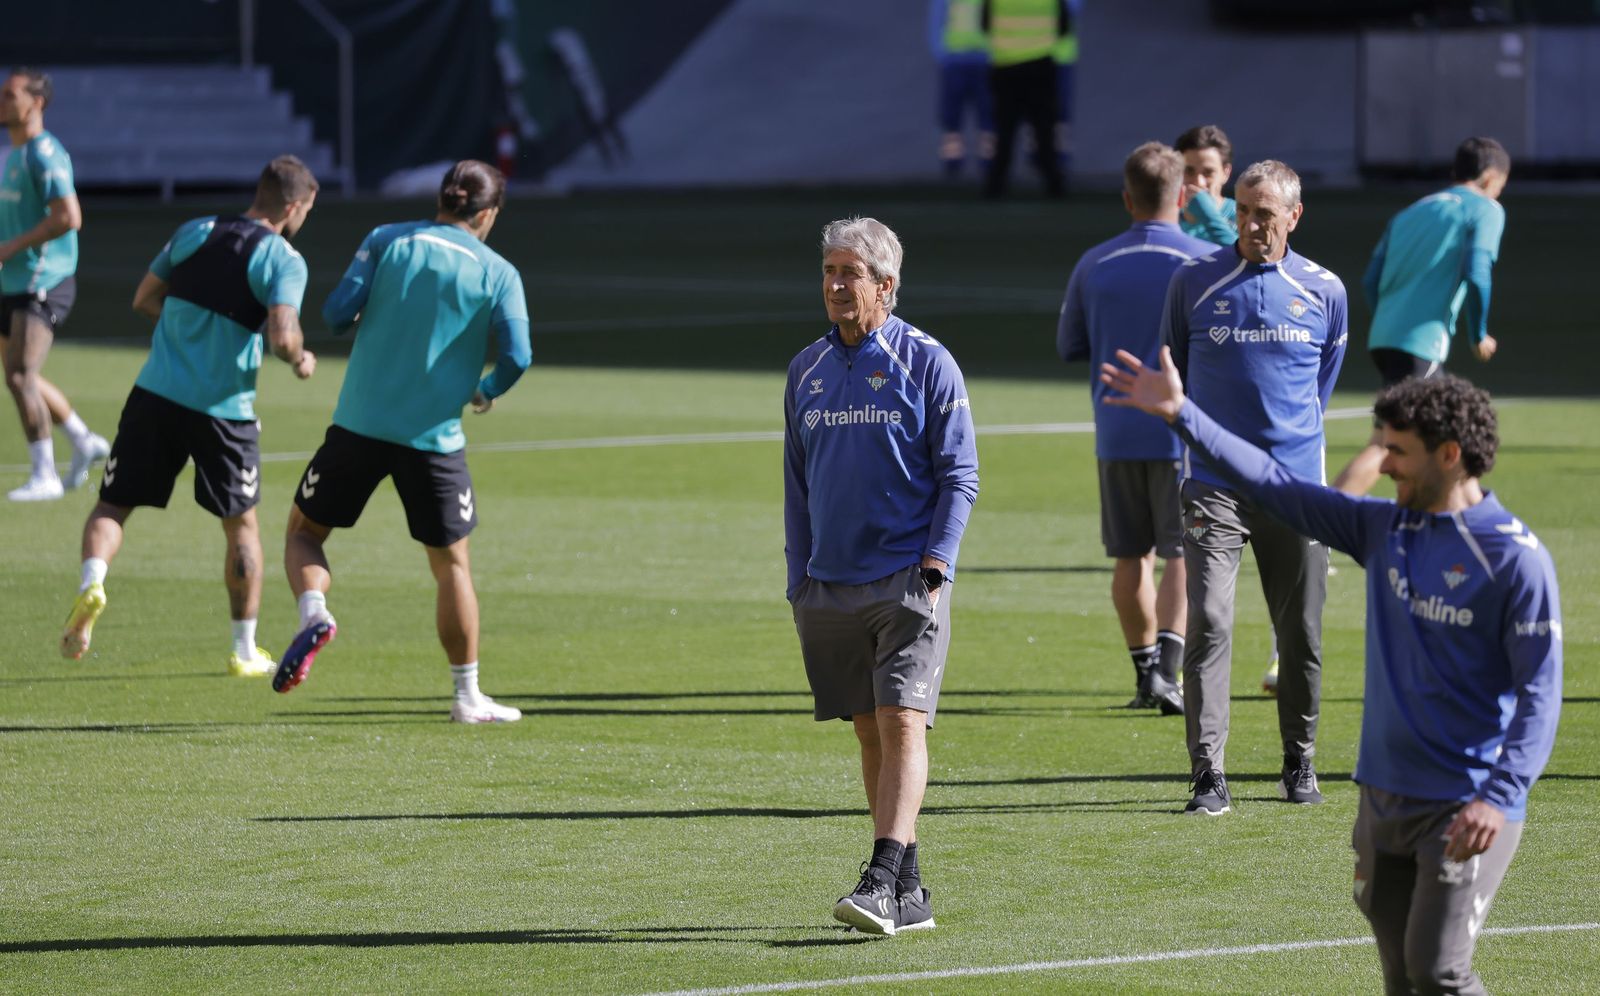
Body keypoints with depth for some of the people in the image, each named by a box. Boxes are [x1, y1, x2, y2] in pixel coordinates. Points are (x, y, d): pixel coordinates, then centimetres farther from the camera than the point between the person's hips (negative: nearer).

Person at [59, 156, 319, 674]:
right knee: (241, 525, 15)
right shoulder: (284, 261, -8)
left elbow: (143, 300, 14)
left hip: (155, 397, 2)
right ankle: (245, 650, 19)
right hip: (224, 412, -2)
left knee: (113, 505, 10)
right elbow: (282, 338, -21)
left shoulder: (194, 233, 6)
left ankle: (92, 581, -20)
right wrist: (300, 360, 1)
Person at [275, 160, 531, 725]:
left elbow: (337, 312, -5)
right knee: (451, 564, 13)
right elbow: (516, 356, -9)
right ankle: (468, 696, 14)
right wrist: (487, 392, 11)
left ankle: (313, 614, -13)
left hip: (359, 424, 1)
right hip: (435, 437, 0)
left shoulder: (386, 241, 3)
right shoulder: (497, 274, 0)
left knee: (305, 530, 17)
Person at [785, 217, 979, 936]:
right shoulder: (806, 370, 12)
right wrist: (799, 579, 13)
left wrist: (935, 563, -13)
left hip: (907, 580, -5)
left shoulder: (926, 363, -2)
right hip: (831, 585, 5)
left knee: (902, 722, -15)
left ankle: (884, 879, -23)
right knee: (870, 733, 7)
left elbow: (959, 473, -3)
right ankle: (907, 893, 12)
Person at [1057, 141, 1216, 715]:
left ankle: (1144, 670, 18)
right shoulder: (1204, 261, -8)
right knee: (1184, 557, -3)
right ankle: (1166, 670, -17)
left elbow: (1069, 346, 13)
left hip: (1117, 434, 3)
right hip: (1181, 431, -3)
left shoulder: (1094, 265, 3)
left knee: (1131, 557, 12)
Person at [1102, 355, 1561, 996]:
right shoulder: (1383, 529, 8)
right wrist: (1181, 414, 8)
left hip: (1465, 811, -7)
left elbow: (1540, 694, -14)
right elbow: (1279, 488, 12)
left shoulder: (1515, 558, -12)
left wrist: (1499, 798, -25)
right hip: (1384, 798, 7)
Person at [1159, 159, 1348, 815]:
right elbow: (1174, 369, 15)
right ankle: (1208, 775, -13)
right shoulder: (1195, 282, 1)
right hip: (1213, 483, -2)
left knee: (1300, 632, 7)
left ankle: (1300, 765, 23)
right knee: (1209, 621, -13)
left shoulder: (1324, 292, 5)